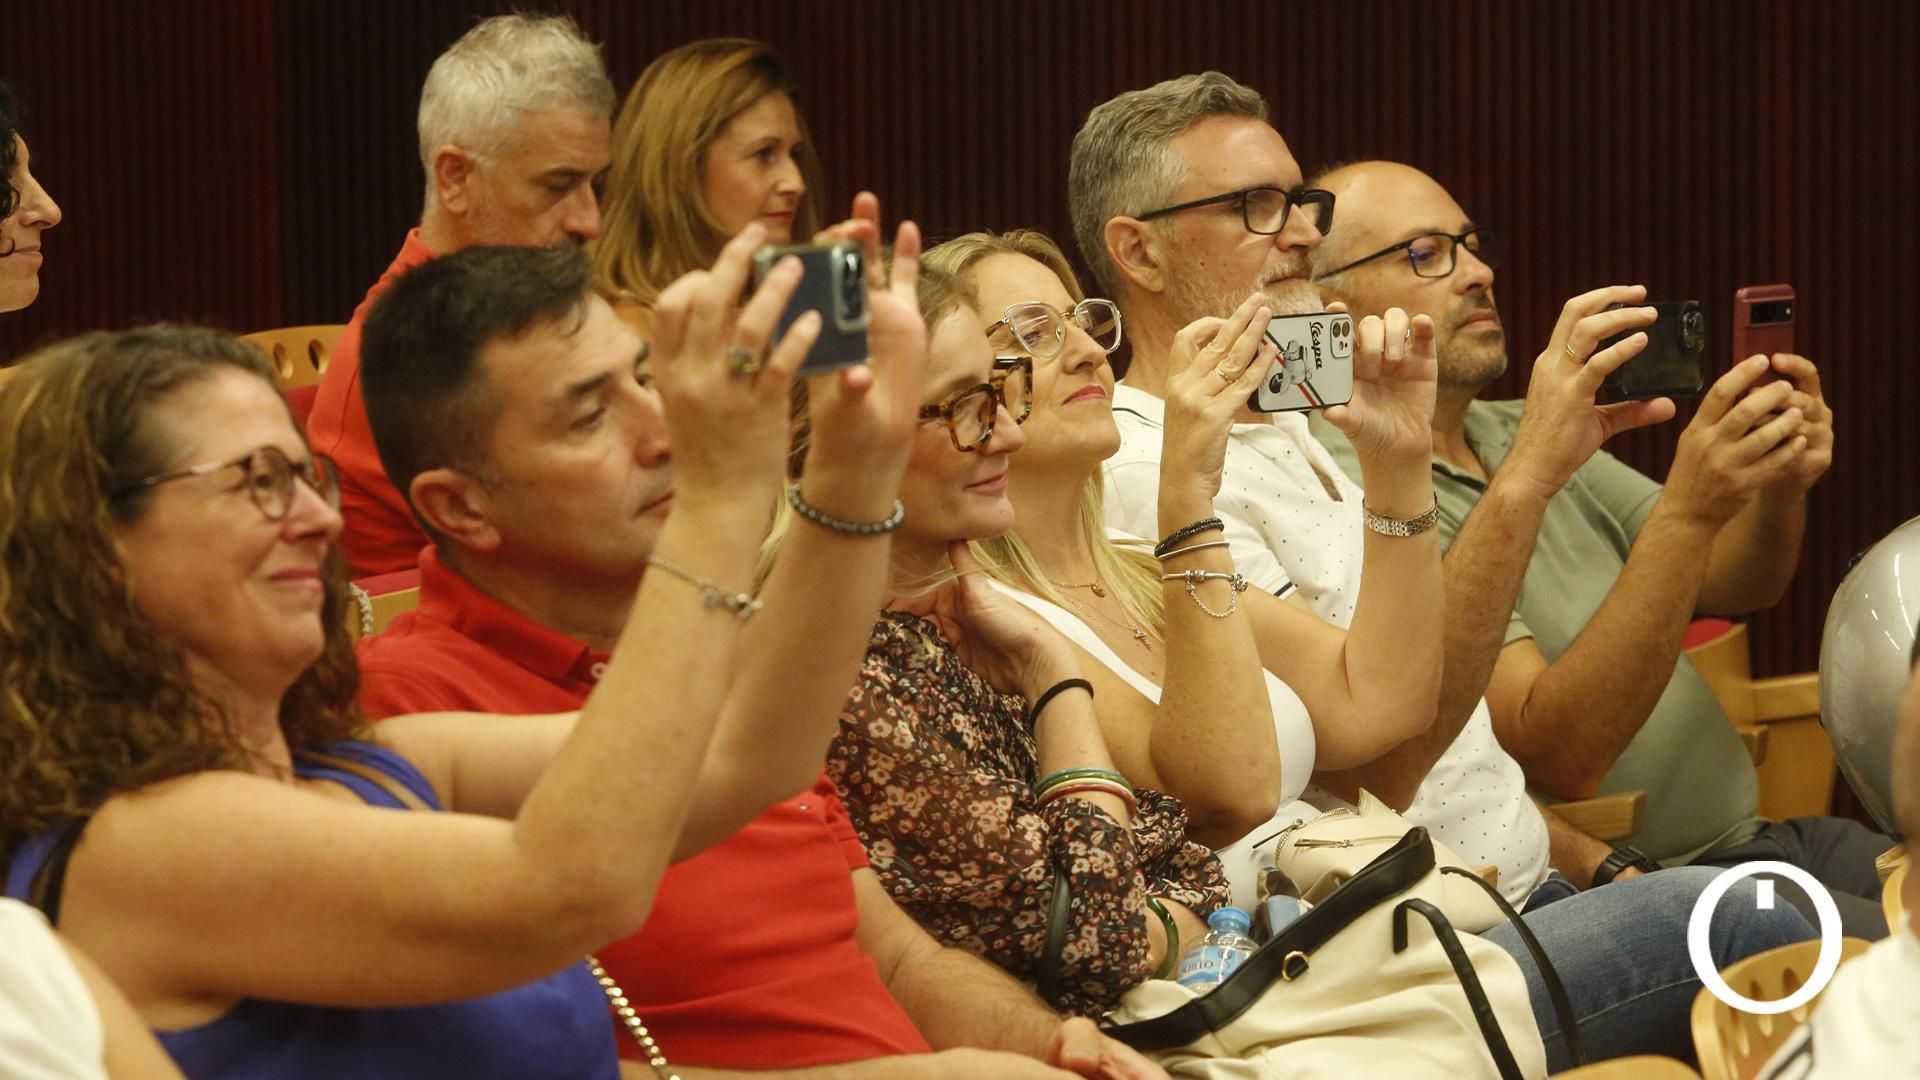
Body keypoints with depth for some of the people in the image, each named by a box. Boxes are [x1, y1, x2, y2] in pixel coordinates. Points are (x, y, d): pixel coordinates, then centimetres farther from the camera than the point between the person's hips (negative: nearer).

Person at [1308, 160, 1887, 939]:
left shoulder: (1523, 434, 16)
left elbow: (1735, 585, 13)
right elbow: (1560, 756, -21)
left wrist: (1781, 486, -10)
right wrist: (1687, 511, -27)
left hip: (1751, 840, 9)